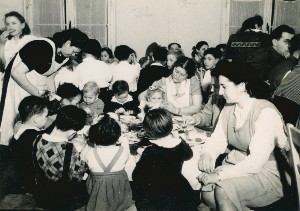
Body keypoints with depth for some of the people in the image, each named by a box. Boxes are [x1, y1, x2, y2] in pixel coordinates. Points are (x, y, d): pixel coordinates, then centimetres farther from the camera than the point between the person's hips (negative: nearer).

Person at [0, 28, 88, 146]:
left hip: (36, 86, 8)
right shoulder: (44, 48, -28)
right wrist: (36, 92, -23)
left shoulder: (63, 56, -3)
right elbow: (17, 72, -30)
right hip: (17, 82, -7)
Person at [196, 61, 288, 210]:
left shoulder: (266, 112, -19)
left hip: (264, 172, -6)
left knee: (223, 190, -31)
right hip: (234, 166, 6)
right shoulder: (228, 109, 3)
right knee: (206, 192, -21)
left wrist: (219, 176, -25)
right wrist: (207, 154, -20)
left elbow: (256, 161, -24)